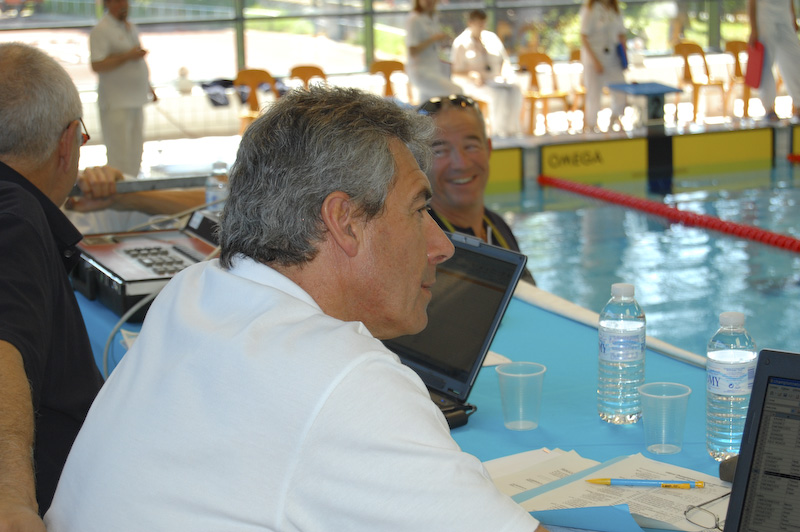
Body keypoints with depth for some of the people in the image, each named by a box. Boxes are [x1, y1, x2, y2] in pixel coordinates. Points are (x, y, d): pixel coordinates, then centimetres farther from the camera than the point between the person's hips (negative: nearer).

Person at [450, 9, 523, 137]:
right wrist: (472, 75, -22)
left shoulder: (492, 38, 14)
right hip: (472, 85, -4)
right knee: (498, 94, -35)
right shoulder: (461, 43, 1)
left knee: (515, 90, -29)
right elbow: (455, 73, -3)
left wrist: (506, 72, -3)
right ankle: (499, 131, -26)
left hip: (495, 80, 5)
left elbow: (505, 61, 19)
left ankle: (511, 129, -28)